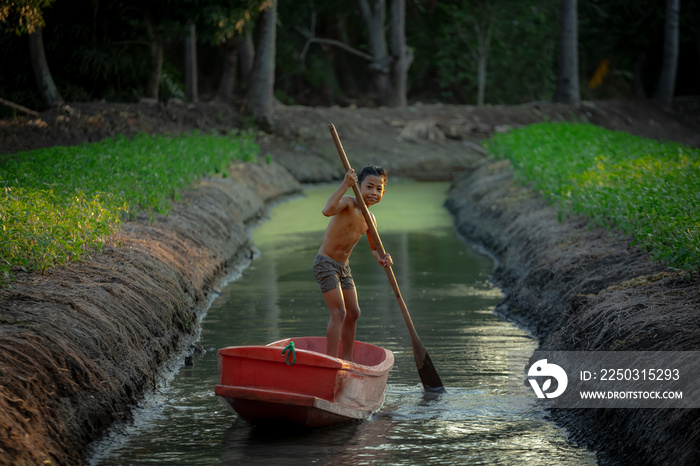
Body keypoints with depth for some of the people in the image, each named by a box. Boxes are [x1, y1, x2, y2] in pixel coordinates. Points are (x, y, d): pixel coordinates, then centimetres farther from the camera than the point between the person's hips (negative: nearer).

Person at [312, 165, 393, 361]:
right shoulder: (348, 203, -19)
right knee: (339, 313, -16)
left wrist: (381, 259, -8)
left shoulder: (369, 219, 3)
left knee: (353, 313, 14)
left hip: (343, 266, 9)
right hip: (325, 263, -9)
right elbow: (327, 211, -42)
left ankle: (347, 359, 28)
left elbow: (374, 247, 15)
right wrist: (344, 185, -47)